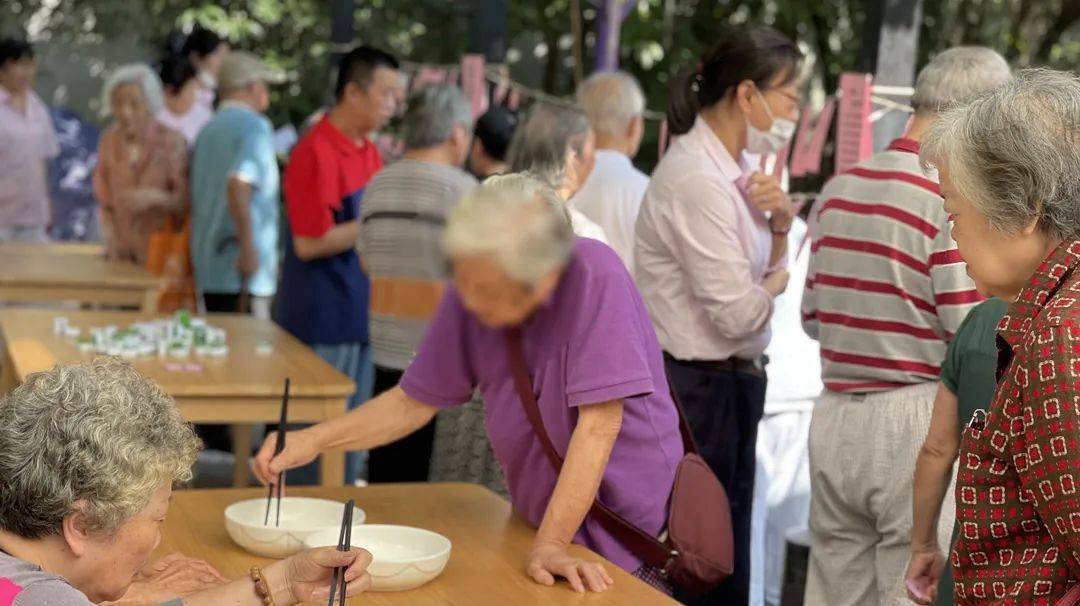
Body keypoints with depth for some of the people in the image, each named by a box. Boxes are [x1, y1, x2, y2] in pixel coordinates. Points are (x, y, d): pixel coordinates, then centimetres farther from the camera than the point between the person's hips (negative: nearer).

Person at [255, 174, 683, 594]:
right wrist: (315, 440, -9)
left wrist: (550, 544, -28)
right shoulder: (469, 294, -8)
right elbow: (413, 402, 4)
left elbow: (598, 423, -26)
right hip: (545, 526, 5)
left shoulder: (595, 277, -24)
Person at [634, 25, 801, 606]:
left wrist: (780, 225, -1)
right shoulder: (698, 180, -20)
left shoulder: (729, 171, 8)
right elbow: (737, 312, -22)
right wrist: (775, 283, -2)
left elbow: (766, 274, 18)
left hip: (726, 387, 9)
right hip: (698, 390, -9)